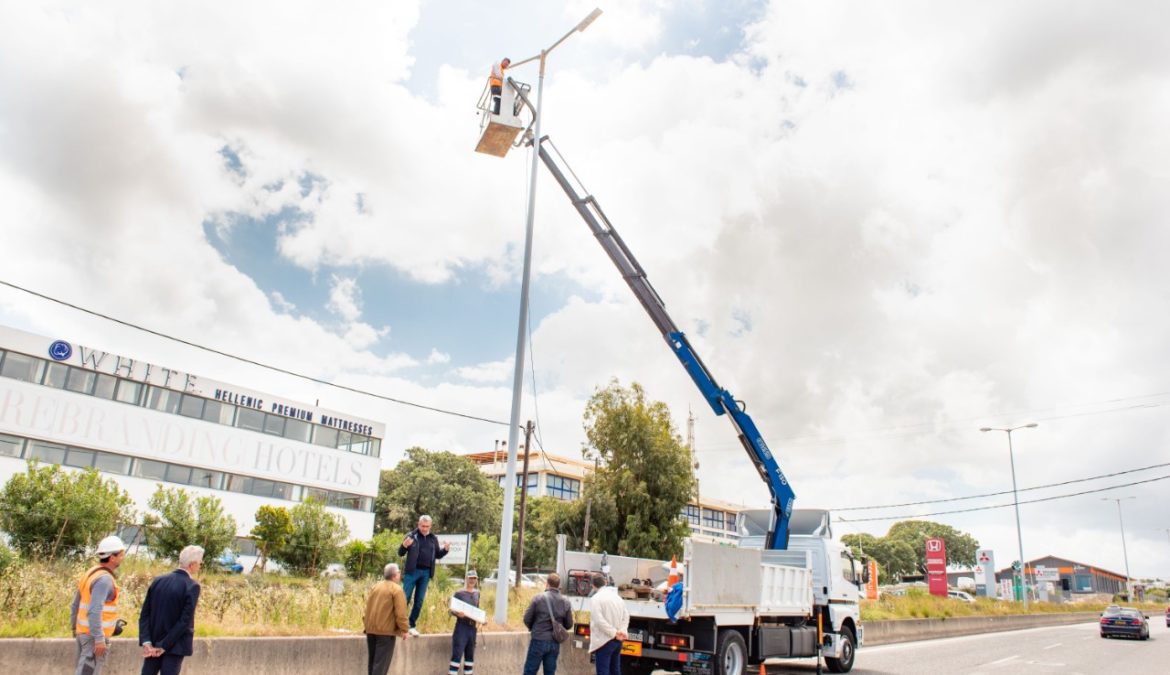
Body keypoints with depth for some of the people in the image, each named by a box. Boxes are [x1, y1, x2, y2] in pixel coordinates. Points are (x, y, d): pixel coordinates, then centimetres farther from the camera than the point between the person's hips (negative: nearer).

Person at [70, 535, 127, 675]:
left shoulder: (90, 573, 9)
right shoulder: (104, 579, -21)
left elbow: (75, 606, 16)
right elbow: (94, 611, -27)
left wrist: (75, 629, 25)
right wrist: (99, 639, -25)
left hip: (83, 632, 10)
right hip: (95, 636, -10)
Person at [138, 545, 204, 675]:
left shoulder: (158, 581, 2)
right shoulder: (192, 586, -16)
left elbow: (145, 614, -1)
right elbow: (185, 621, -20)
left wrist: (146, 642, -4)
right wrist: (164, 646, -12)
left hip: (152, 644, 5)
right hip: (175, 645, -5)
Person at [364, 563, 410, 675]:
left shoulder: (375, 586, 11)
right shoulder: (397, 589, -12)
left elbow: (367, 607, 15)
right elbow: (400, 613, -16)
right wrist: (404, 629, -8)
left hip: (371, 629, 7)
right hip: (385, 630, -7)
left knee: (372, 660, 17)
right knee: (381, 662, -3)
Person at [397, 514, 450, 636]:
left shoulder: (434, 538, 10)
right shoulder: (411, 535, -2)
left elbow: (438, 555, 17)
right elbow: (400, 553, -1)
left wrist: (445, 549, -3)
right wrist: (404, 545, -23)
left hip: (426, 573, 4)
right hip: (412, 571, -4)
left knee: (419, 600, 8)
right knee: (405, 598, -5)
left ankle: (412, 625, 18)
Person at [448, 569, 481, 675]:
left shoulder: (477, 593, 9)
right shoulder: (459, 593, -8)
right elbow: (452, 610, -8)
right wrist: (458, 613, -29)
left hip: (472, 627, 6)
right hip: (461, 626, -6)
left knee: (470, 654, 10)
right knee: (457, 653, -10)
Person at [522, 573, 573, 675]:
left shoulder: (539, 598, -10)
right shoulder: (565, 602, -1)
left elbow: (527, 619, -5)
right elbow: (569, 625, 5)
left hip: (538, 641, -3)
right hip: (555, 643, 3)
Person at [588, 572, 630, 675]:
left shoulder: (595, 598, -11)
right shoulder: (617, 596, 12)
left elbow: (599, 621, -20)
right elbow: (626, 616, 10)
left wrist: (614, 633, -14)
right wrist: (622, 631, -1)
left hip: (604, 641, -7)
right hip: (617, 641, 8)